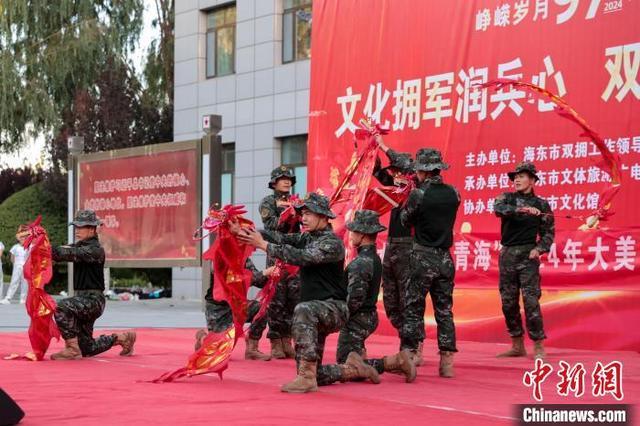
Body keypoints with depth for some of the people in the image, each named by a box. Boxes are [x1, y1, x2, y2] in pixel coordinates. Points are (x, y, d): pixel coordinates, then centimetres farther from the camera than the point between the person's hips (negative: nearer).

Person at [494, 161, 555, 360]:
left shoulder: (541, 205, 5)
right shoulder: (507, 198, 8)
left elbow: (548, 232, 7)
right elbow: (498, 208, -15)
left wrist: (539, 248, -11)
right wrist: (522, 209, -28)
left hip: (528, 256, -3)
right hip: (507, 254, 3)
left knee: (531, 300, -11)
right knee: (508, 302, 6)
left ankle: (538, 347, -7)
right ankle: (517, 345, 18)